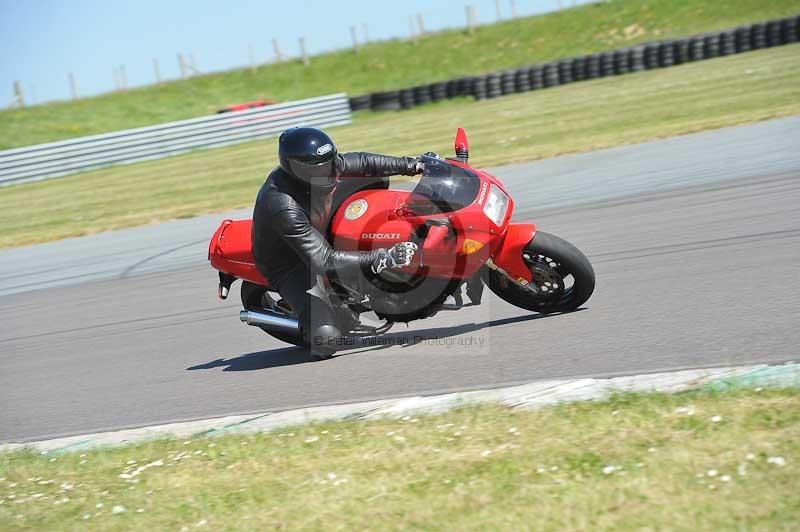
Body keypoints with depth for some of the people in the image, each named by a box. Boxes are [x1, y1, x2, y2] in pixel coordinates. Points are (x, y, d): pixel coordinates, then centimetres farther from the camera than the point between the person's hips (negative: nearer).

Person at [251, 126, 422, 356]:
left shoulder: (315, 167, -21)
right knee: (327, 338, -27)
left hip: (318, 231, 7)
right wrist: (380, 259, -45)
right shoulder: (284, 208, -42)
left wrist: (411, 164, -6)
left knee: (375, 177, 6)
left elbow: (360, 162, -2)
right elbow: (323, 262, -41)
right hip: (289, 264, -7)